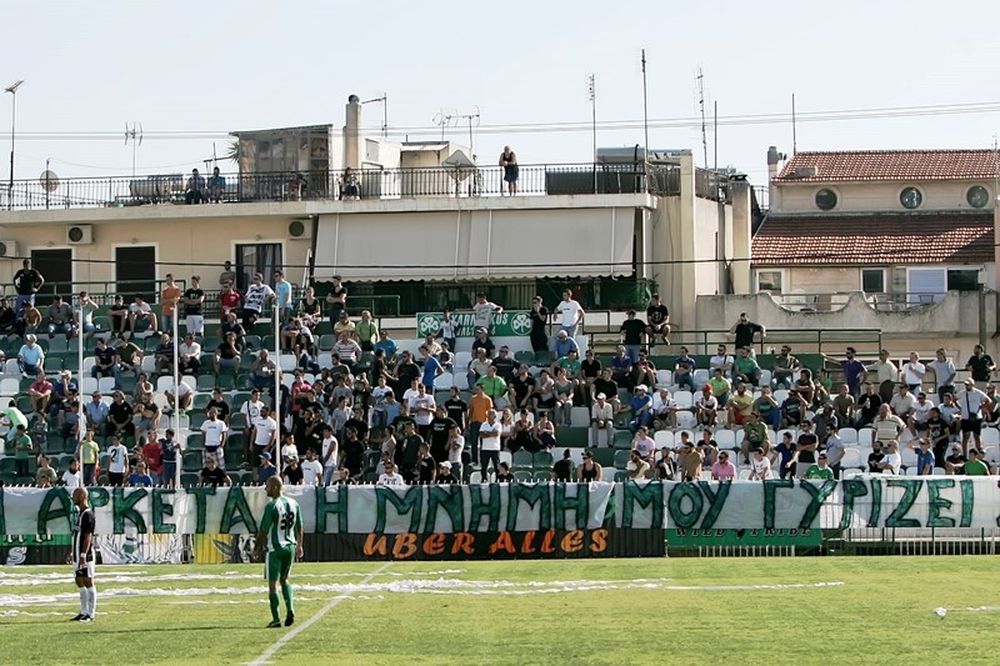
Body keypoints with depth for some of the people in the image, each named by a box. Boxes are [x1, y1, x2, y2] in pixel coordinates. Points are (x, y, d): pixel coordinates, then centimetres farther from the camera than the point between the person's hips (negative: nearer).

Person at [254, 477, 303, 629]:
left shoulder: (271, 506, -16)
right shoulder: (294, 504, 4)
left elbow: (263, 531, -13)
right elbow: (299, 528, 13)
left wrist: (258, 548, 0)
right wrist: (299, 545, 25)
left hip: (275, 548, -6)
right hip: (290, 547, 6)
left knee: (272, 584, 1)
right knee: (284, 580, 22)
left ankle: (276, 619, -1)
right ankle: (290, 609, 4)